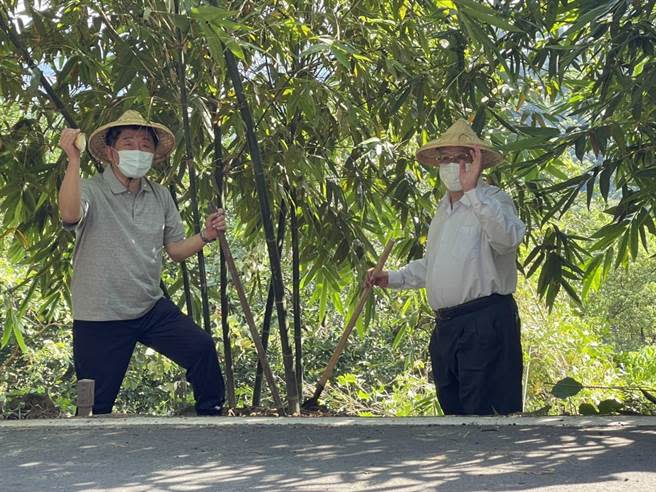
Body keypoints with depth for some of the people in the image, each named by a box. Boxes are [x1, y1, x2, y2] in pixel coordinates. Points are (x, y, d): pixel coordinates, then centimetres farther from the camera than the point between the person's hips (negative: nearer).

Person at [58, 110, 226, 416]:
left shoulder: (161, 197, 9)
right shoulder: (92, 191, -10)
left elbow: (176, 250, 13)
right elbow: (69, 214, -33)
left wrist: (206, 236, -5)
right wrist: (74, 160, -35)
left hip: (152, 308, 5)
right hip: (100, 318, -4)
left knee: (201, 347, -12)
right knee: (97, 407, 1)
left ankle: (211, 415, 7)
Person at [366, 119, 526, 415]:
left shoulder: (492, 200, -7)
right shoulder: (444, 208, 21)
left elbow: (508, 238, -30)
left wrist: (472, 190, -30)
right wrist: (393, 279, 23)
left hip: (485, 324, -9)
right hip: (445, 326, 9)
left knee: (482, 411, -10)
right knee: (452, 410, 14)